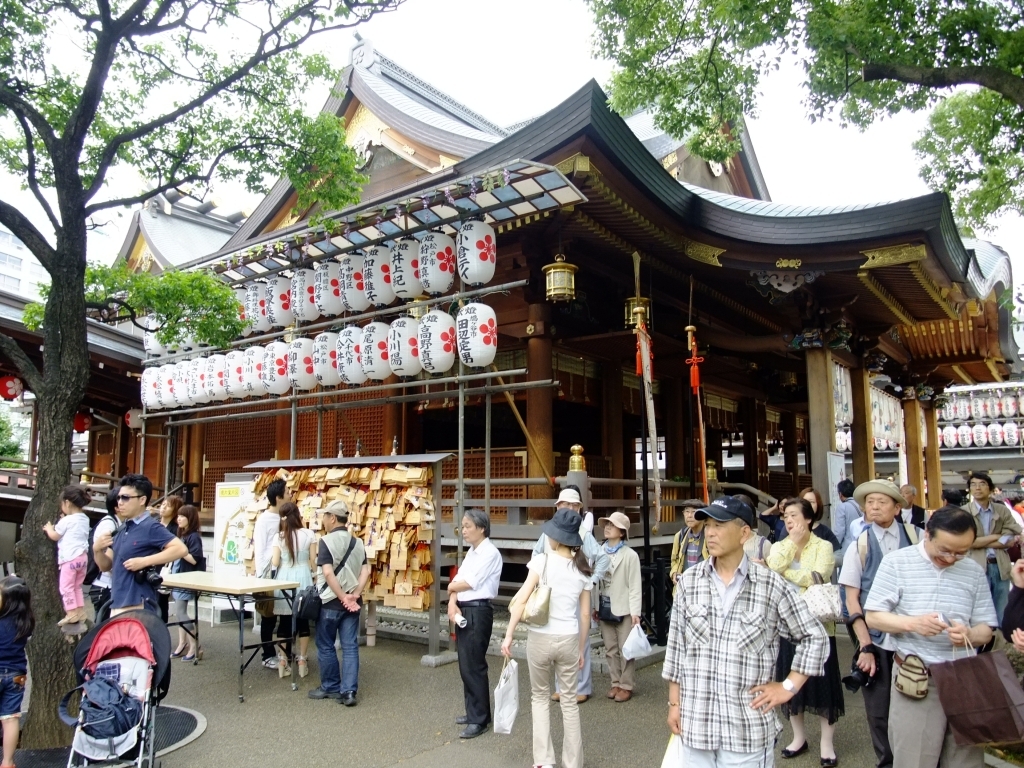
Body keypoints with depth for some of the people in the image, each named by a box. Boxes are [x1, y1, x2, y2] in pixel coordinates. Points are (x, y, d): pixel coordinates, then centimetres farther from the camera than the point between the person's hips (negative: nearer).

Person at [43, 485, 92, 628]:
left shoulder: (66, 520, -11)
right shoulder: (85, 519, 10)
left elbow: (54, 536, 1)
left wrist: (49, 528, 18)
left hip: (70, 558, -8)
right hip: (82, 556, 8)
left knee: (66, 586, -1)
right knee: (77, 586, 16)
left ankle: (71, 613, -3)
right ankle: (80, 611, 16)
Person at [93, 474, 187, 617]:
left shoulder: (151, 527, -11)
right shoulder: (122, 530, 15)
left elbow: (181, 549, -23)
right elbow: (106, 566, 18)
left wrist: (144, 561, -24)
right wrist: (97, 550, -2)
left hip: (138, 606, -9)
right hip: (117, 604, 9)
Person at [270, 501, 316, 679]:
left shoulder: (279, 537, -4)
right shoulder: (309, 534, -5)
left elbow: (275, 563, -7)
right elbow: (313, 560, -1)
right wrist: (314, 576, 12)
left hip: (284, 579, 1)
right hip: (303, 579, 0)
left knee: (285, 621, 8)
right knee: (303, 621, 9)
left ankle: (282, 662, 12)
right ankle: (302, 661, 13)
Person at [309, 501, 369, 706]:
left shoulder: (326, 541, -11)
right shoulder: (358, 543, 6)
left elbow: (328, 573, -21)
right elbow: (365, 571, -3)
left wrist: (342, 597, -16)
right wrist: (354, 596, -9)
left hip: (331, 601, -5)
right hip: (352, 603, 5)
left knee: (326, 646, 11)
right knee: (350, 646, 5)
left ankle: (331, 688, 21)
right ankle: (349, 691, 3)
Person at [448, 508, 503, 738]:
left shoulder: (490, 553, -14)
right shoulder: (471, 552, 13)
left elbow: (470, 582, -18)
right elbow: (458, 580, 7)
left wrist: (451, 587, 0)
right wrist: (452, 603, -9)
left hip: (478, 612, -9)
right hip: (463, 611, 9)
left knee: (474, 666, -1)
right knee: (465, 665, 15)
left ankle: (479, 719, 10)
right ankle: (474, 711, 28)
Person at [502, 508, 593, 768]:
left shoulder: (542, 561, -9)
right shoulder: (582, 570, 2)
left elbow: (521, 600, -12)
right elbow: (585, 616, 5)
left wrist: (508, 635, -5)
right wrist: (581, 649, 15)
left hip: (540, 638, -2)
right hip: (568, 639, 3)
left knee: (540, 697, 18)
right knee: (569, 701, 16)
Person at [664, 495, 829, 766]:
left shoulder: (771, 585, -7)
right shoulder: (689, 581, 0)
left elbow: (815, 637, 3)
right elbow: (676, 646, 6)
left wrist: (788, 686, -1)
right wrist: (674, 703, 7)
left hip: (748, 726, -2)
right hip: (696, 722, 2)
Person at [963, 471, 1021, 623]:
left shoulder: (1003, 511, 8)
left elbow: (1012, 539, -3)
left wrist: (979, 542, -8)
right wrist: (996, 536, -4)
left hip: (1000, 567, 3)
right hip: (977, 568, -3)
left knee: (1003, 615, 11)